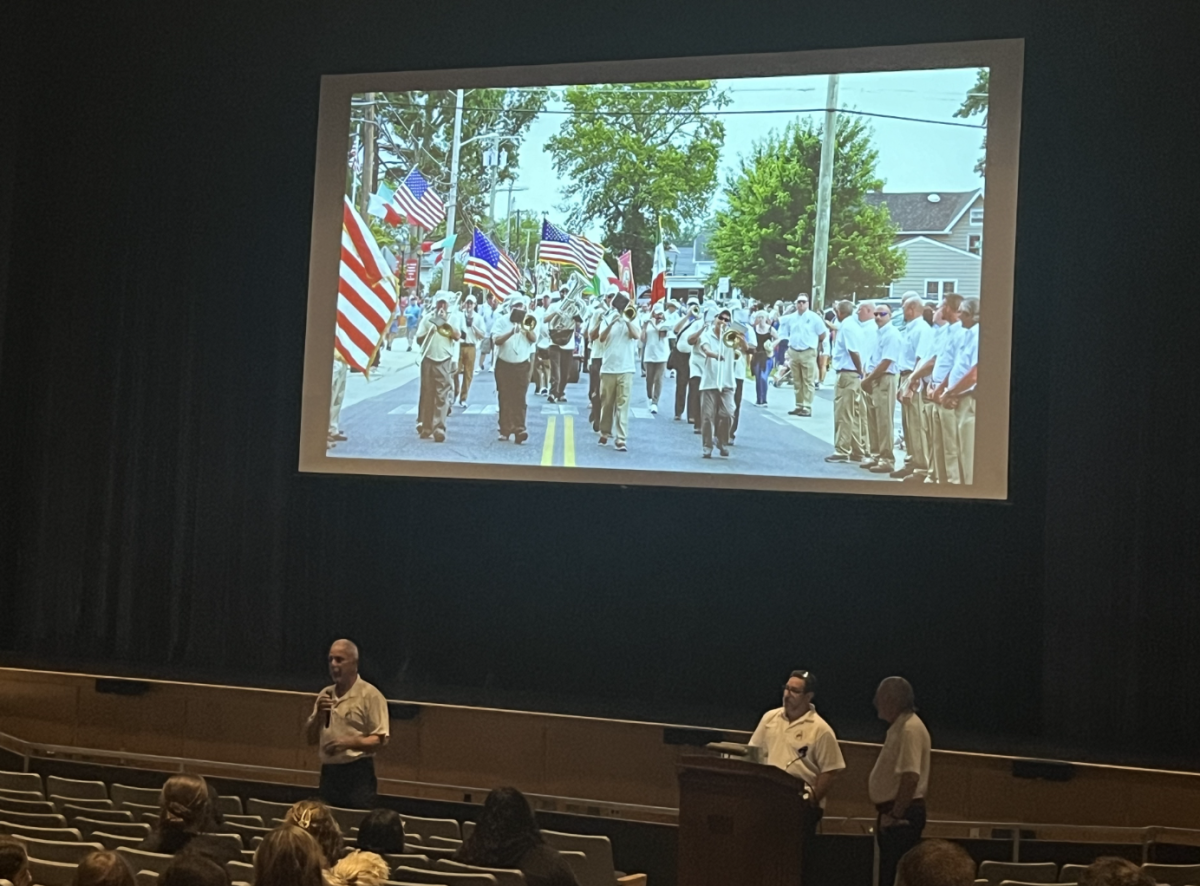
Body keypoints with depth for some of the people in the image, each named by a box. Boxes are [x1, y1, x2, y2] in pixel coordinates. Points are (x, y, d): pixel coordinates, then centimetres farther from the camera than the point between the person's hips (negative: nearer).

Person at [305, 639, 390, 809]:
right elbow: (311, 738, 16)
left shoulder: (370, 695, -6)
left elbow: (380, 739, -11)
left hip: (358, 773, -6)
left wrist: (348, 743, -23)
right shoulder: (325, 695, 14)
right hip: (329, 772, 6)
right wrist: (319, 714, -2)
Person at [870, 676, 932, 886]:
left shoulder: (909, 729, -18)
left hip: (902, 814, -10)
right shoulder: (899, 727, 15)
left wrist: (895, 814, -23)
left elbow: (911, 777, -26)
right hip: (894, 812, 10)